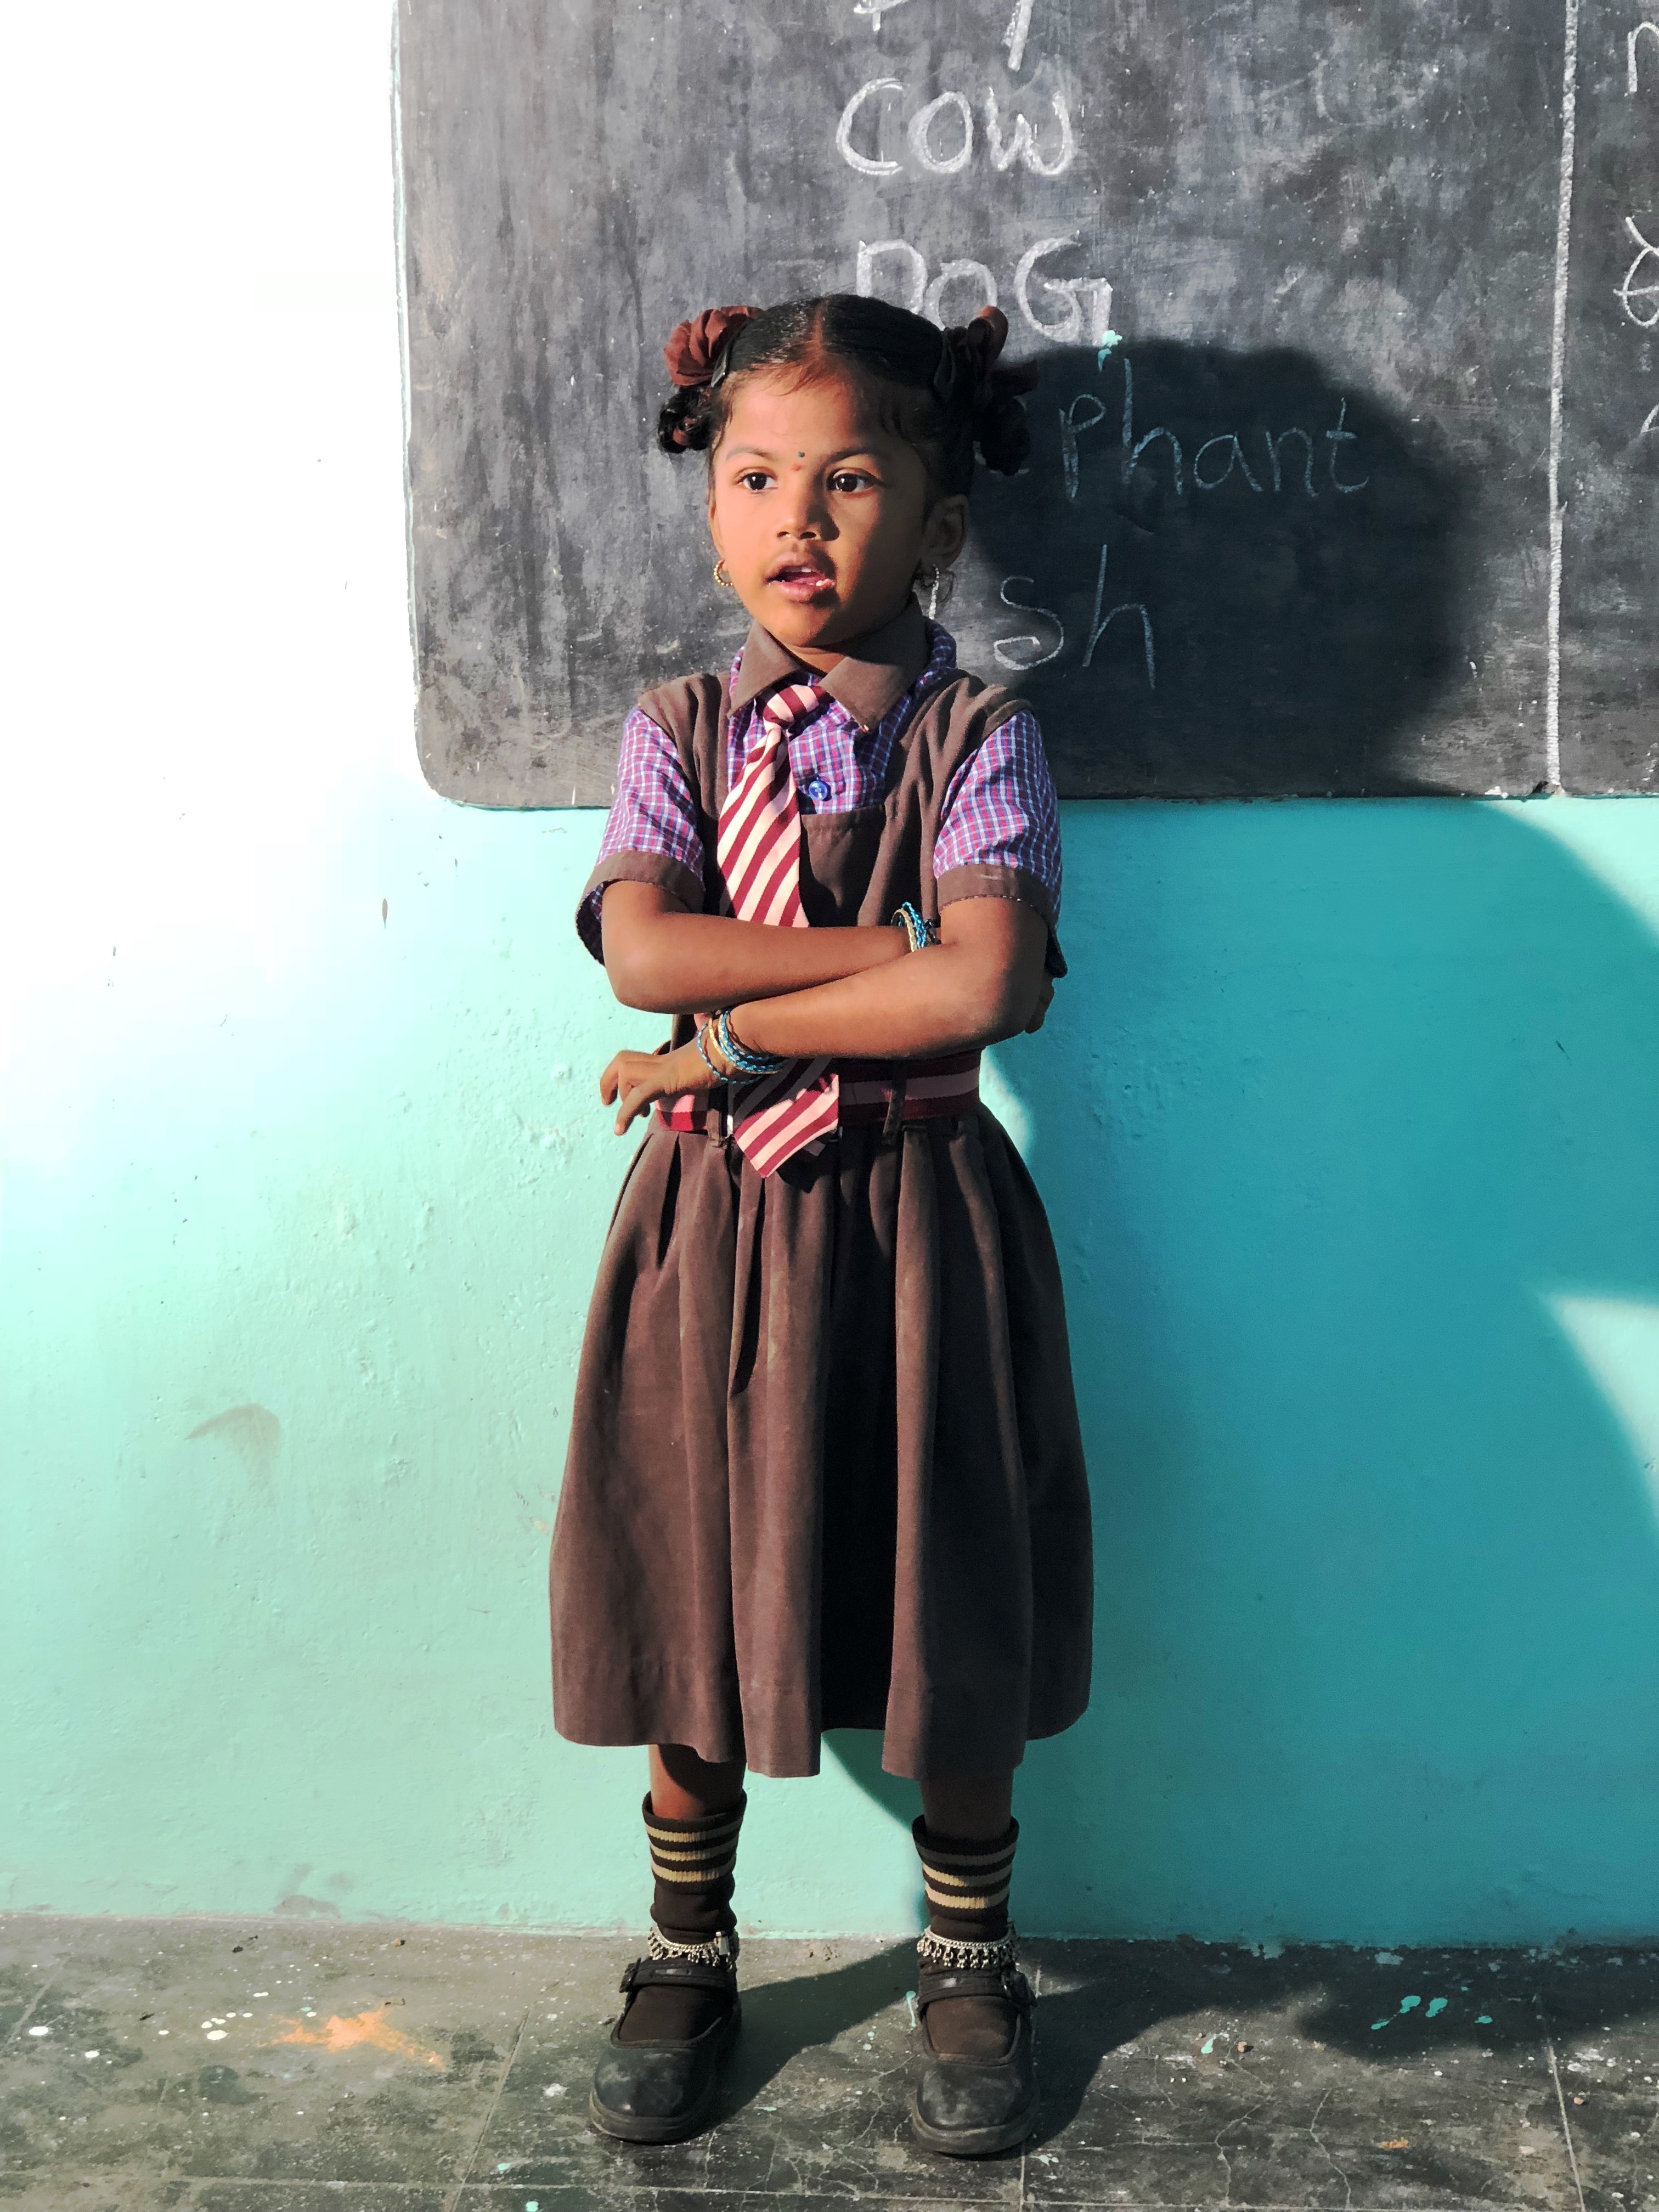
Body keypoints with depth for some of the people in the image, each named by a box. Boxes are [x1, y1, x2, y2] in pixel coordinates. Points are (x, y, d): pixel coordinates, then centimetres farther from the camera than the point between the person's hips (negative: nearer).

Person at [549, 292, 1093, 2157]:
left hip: (913, 1222, -2)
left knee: (949, 1610, 11)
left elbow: (987, 989, -21)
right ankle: (686, 1963, 36)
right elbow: (643, 951, -15)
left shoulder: (981, 738, -5)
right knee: (689, 1596, 13)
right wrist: (902, 952, -18)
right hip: (710, 1221, 2)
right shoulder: (676, 732, 2)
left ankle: (969, 1969, 35)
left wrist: (732, 1035, -17)